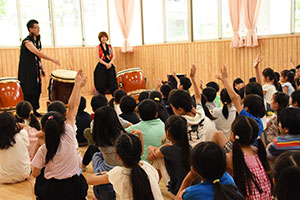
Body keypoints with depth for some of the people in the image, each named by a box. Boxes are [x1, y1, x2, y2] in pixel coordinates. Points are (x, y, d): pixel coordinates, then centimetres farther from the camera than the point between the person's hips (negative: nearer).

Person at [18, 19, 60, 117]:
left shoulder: (37, 40, 10)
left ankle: (34, 111, 20)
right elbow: (38, 53, -27)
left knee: (37, 90, 9)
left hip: (36, 70, 8)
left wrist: (41, 68, 14)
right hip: (28, 71, -8)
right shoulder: (27, 41, -16)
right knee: (29, 91, -4)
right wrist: (52, 60, -29)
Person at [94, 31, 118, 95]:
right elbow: (98, 58, -6)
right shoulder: (98, 47, 1)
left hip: (110, 66, 2)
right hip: (101, 66, -2)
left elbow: (113, 56, 6)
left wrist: (110, 63, -11)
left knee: (112, 82, -3)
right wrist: (106, 64, -16)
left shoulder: (109, 46, 10)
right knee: (102, 83, 0)